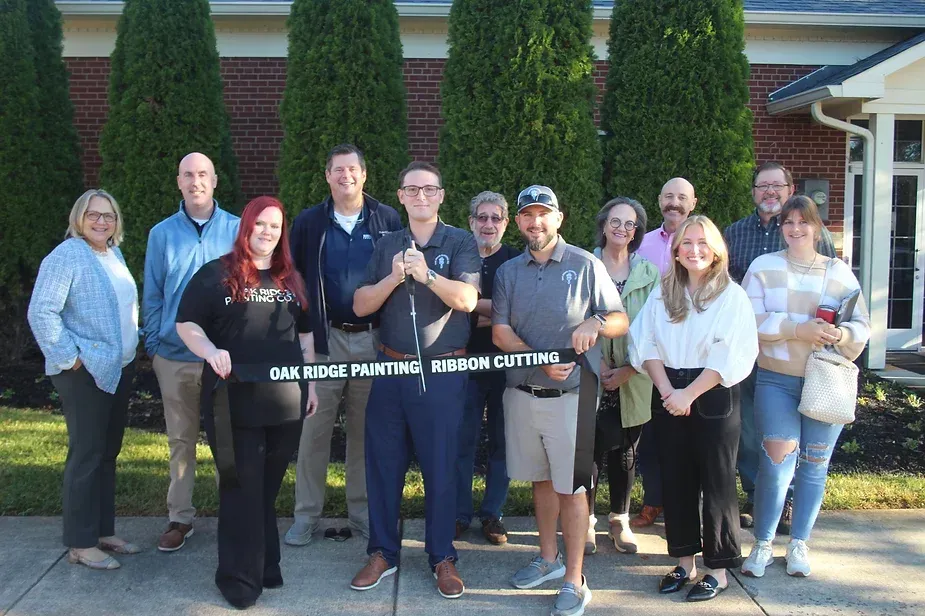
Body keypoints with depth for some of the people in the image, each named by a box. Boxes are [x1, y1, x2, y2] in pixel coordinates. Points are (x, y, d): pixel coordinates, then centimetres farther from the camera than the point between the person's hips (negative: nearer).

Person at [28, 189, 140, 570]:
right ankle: (81, 544, 9)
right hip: (85, 373, -8)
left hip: (119, 369, 8)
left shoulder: (114, 254, 12)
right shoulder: (66, 256, -12)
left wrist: (132, 345, 14)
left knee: (108, 452, 14)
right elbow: (41, 313, -18)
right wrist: (70, 358, -18)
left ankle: (104, 531, 25)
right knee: (86, 454, -2)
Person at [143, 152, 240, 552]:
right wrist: (153, 344, 2)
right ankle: (180, 518, 23)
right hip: (175, 356, 2)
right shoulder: (162, 234, 5)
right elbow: (152, 296, 8)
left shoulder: (237, 230, 0)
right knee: (180, 440, 11)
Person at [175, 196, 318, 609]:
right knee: (242, 489, 2)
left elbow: (305, 333, 19)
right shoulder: (216, 274, 0)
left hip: (286, 400, 4)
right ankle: (239, 576, 14)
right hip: (233, 401, -4)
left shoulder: (291, 278, 15)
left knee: (269, 487, 14)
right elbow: (186, 324, -1)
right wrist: (211, 351, -21)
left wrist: (311, 383, 15)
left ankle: (266, 565, 29)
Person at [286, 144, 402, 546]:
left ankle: (362, 513, 21)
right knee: (314, 430, 2)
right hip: (324, 339, 0)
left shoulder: (387, 220, 6)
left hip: (374, 340, 1)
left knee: (365, 431, 9)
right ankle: (306, 516, 13)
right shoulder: (309, 223, 6)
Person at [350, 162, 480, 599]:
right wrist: (393, 278, -13)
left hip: (443, 372, -3)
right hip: (390, 367, 3)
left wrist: (427, 274, -27)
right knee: (383, 462, 9)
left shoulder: (460, 242, 0)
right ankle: (382, 552, 24)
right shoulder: (387, 245, 10)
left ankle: (442, 557, 19)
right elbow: (360, 306, 4)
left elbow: (467, 299, -14)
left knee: (440, 467, 4)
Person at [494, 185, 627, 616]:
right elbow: (500, 332, -1)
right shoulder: (508, 272, 8)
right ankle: (548, 557, 32)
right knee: (540, 478, 16)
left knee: (571, 486, 0)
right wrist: (543, 361, -16)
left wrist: (595, 322, -22)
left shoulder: (586, 265, 0)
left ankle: (574, 581, 10)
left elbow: (620, 322, 1)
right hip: (521, 393, 4)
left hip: (569, 394, -4)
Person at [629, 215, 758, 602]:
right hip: (669, 397, 4)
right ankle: (684, 562, 22)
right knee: (675, 480, 9)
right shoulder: (662, 293, 8)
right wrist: (667, 391, -13)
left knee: (716, 483, 3)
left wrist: (689, 394, -16)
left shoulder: (732, 296, -4)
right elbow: (646, 344, 1)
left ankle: (718, 570, 14)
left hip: (713, 399, -4)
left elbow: (731, 356, -12)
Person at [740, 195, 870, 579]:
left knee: (814, 464, 7)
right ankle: (763, 544, 9)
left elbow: (862, 325, 5)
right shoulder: (763, 267, 4)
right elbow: (752, 319, -8)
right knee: (778, 460, -9)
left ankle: (799, 544, 23)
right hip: (777, 379, -2)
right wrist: (798, 329, -19)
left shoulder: (840, 272, 8)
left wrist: (841, 335, -16)